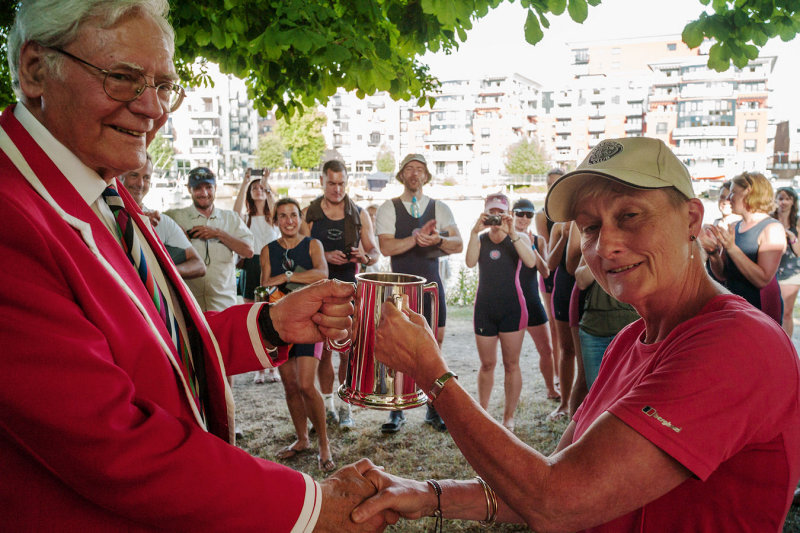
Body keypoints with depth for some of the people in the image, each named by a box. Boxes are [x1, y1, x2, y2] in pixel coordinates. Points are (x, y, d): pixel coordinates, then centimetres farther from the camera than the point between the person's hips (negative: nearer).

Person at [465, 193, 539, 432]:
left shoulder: (519, 238, 2)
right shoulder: (480, 239, 6)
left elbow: (531, 262, -18)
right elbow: (470, 262, -14)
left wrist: (512, 233, -23)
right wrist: (475, 232, -22)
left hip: (512, 308, -1)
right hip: (484, 307, 2)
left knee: (511, 364, 4)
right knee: (487, 364, 10)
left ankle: (509, 416, 16)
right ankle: (482, 411, 27)